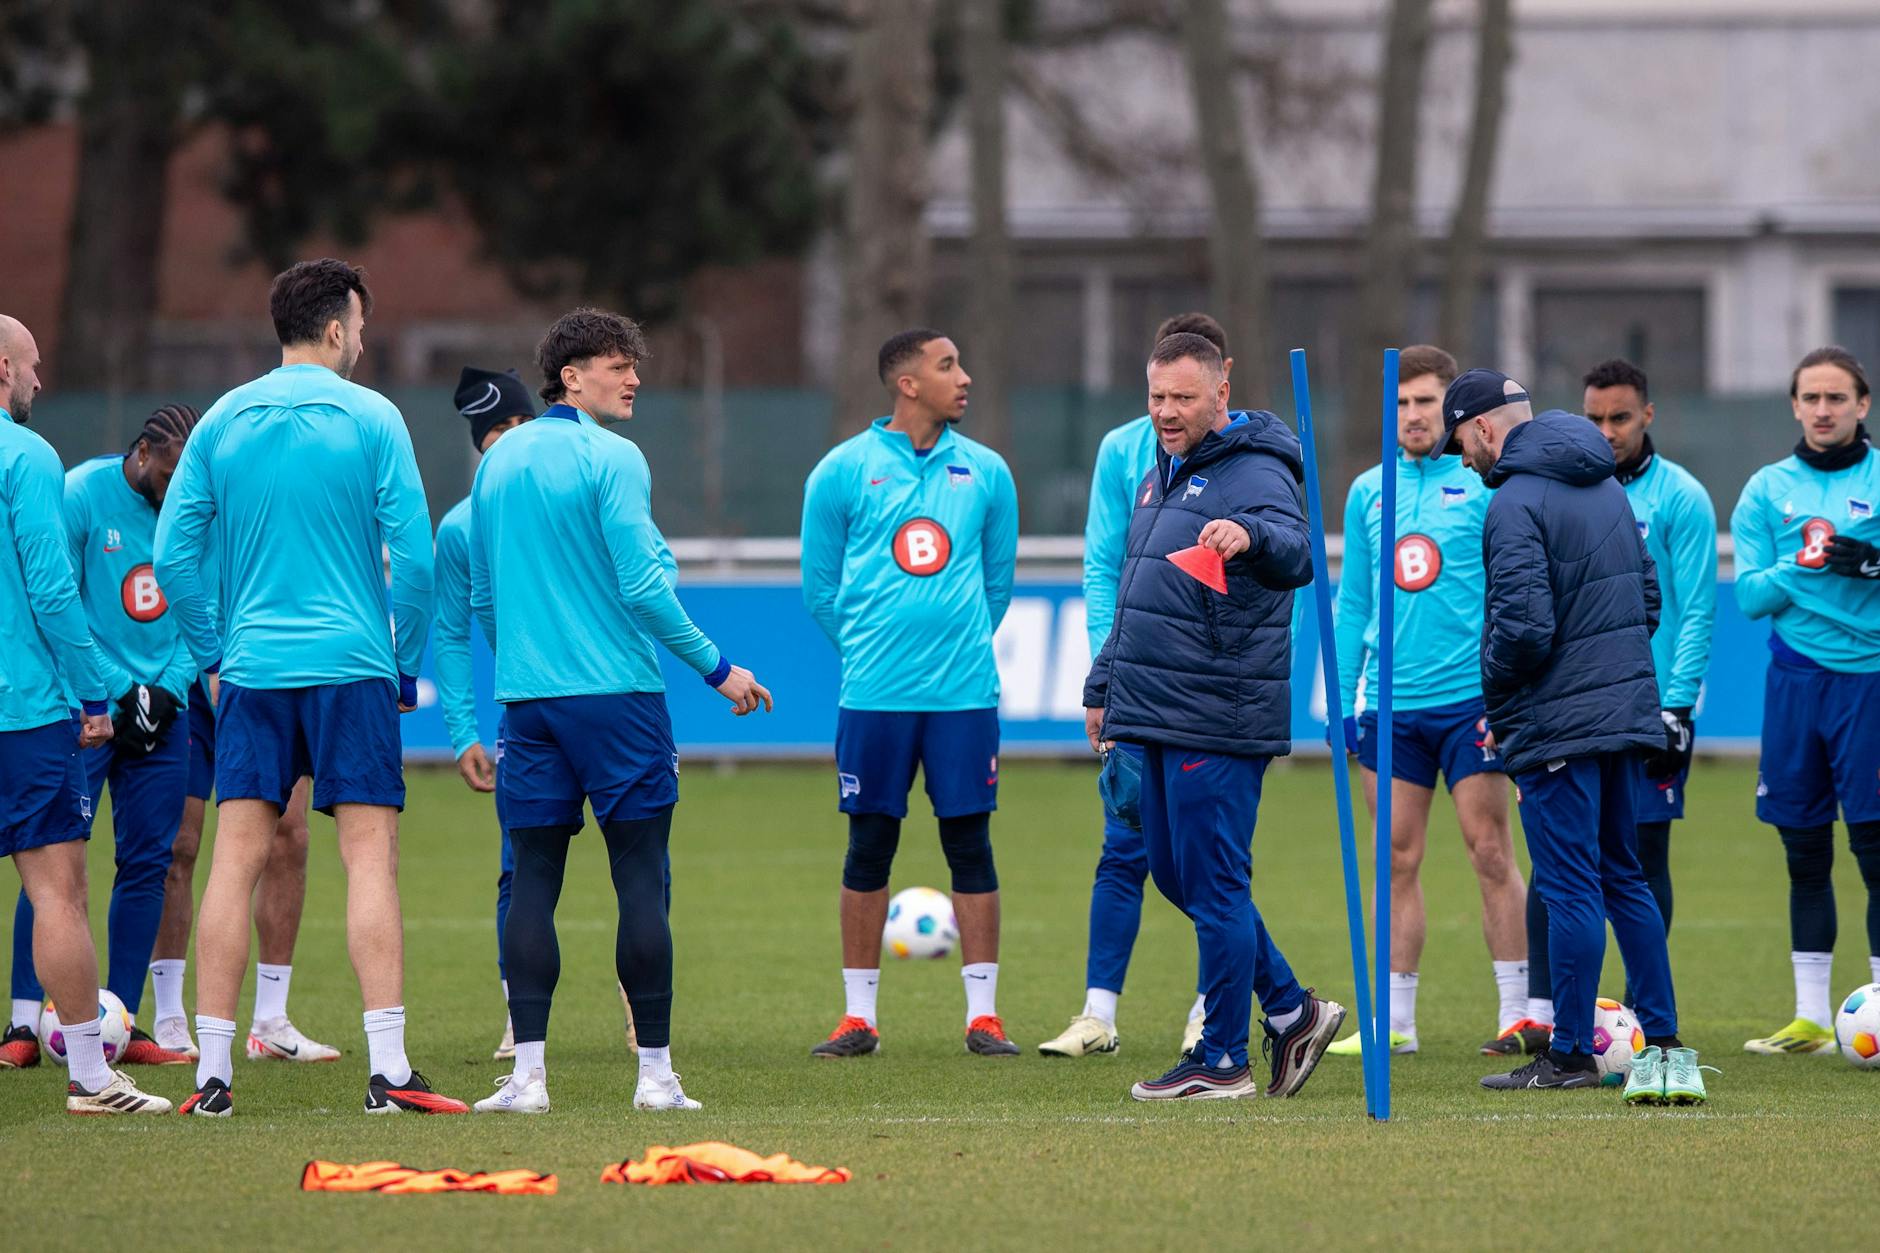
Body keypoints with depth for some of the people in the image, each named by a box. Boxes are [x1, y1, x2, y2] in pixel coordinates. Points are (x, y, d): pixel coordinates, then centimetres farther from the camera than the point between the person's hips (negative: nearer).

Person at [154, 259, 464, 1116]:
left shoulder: (222, 422, 6)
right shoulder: (371, 419, -3)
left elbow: (173, 555, 4)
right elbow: (414, 555, -6)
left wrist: (213, 657, 14)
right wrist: (406, 666, 5)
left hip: (250, 669, 3)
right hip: (351, 668, -3)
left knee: (236, 860, 2)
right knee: (370, 858, -4)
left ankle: (212, 1073, 0)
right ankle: (387, 1070, -10)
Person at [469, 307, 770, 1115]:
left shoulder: (497, 463, 12)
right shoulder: (610, 460, -8)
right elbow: (643, 586, -14)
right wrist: (716, 668, -6)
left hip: (526, 698, 5)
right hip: (616, 692, -5)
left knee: (533, 879, 4)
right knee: (640, 879, -1)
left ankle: (528, 1072, -3)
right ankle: (656, 1072, -2)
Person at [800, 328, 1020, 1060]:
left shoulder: (986, 473, 7)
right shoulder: (843, 472, 1)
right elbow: (820, 586, 8)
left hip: (964, 691, 1)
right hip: (874, 696, -1)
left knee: (970, 846, 1)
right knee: (869, 849, 3)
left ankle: (983, 1014, 5)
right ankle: (858, 1016, 10)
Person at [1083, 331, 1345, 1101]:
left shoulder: (1256, 475, -11)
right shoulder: (1158, 479, 18)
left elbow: (1298, 554, -31)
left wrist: (1251, 537, -51)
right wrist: (1103, 685, 25)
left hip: (1219, 720, -9)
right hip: (1157, 718, 9)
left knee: (1213, 885, -5)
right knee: (1175, 873, 13)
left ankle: (1222, 1061, 2)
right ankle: (1291, 1011, 22)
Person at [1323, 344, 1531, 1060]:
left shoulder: (1484, 484, -1)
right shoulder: (1368, 492, 11)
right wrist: (1344, 698, 11)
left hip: (1470, 699, -4)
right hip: (1391, 703, 4)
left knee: (1490, 852, -4)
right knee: (1397, 860, 5)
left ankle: (1519, 1014, 0)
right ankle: (1395, 1022, 8)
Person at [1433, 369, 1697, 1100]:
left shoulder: (1516, 503, -15)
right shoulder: (1606, 487, 13)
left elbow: (1524, 625, -22)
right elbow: (1647, 594, 18)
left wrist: (1497, 706, -7)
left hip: (1558, 724, -9)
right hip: (1626, 707, 9)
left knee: (1570, 888, -5)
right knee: (1622, 879, 15)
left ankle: (1570, 1055, -2)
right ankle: (1662, 1040, 16)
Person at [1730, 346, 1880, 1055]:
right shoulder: (1769, 490, 9)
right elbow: (1749, 595, 3)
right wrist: (1806, 564, -13)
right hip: (1795, 677, 3)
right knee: (1804, 850, 6)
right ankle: (1811, 1017, 12)